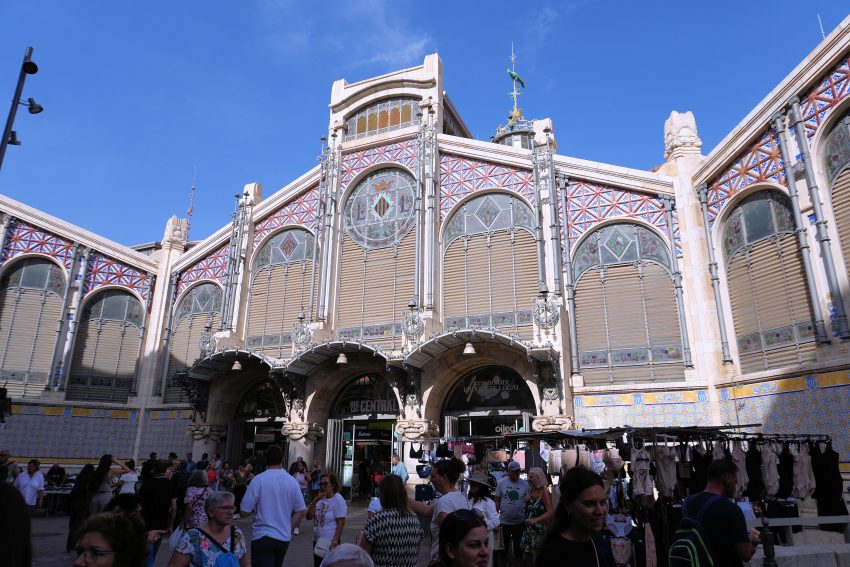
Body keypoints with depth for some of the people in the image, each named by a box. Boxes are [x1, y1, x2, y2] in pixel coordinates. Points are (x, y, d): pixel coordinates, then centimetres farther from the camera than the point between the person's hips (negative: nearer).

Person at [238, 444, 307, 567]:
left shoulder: (258, 479, -11)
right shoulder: (292, 481, 0)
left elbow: (245, 511, -9)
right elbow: (300, 512, 3)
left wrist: (258, 506, 10)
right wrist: (287, 527, 13)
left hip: (262, 537, -4)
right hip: (284, 538, 4)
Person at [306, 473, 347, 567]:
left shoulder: (338, 500, -12)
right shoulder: (320, 498, 8)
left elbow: (341, 524, -15)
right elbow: (309, 517, 0)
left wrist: (334, 543, -20)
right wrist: (315, 501, -12)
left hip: (329, 542, -7)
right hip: (316, 541, 7)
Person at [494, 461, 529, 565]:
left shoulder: (525, 484, -5)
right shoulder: (501, 483, -7)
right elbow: (497, 500, -2)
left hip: (520, 522, 0)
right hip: (504, 521, 0)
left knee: (518, 547, 16)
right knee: (503, 547, 16)